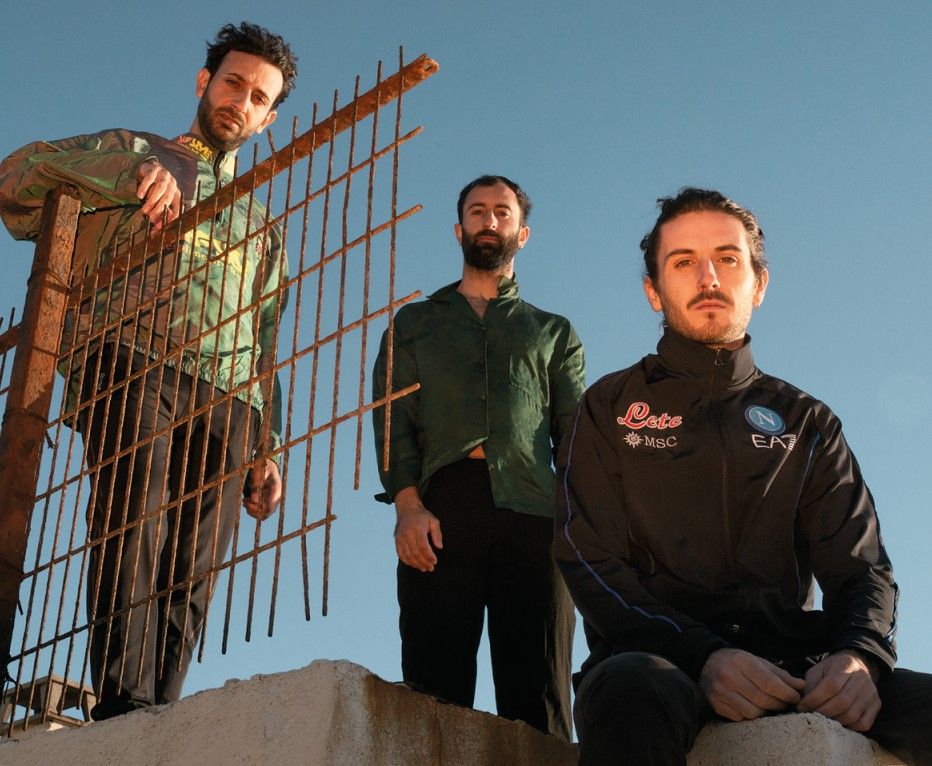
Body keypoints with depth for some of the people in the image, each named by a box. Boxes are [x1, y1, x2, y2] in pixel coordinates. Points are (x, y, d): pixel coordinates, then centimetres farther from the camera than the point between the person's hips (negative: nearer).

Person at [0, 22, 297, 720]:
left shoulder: (263, 228, 35)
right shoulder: (131, 151, 23)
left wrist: (267, 450, 14)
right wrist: (127, 172, -11)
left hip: (228, 401, 4)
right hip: (131, 362, -4)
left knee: (191, 576, -10)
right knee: (134, 523, -25)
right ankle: (122, 707, -35)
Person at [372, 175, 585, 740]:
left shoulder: (554, 332, 27)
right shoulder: (414, 322, 26)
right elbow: (392, 417, 11)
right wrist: (408, 505, -8)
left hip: (533, 509, 1)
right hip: (440, 505, 0)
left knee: (538, 691, -6)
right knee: (435, 683, -8)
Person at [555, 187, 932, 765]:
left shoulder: (808, 423, 20)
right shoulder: (611, 409, 12)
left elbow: (861, 568, 10)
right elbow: (592, 562, 0)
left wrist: (859, 655, -15)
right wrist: (703, 655, -18)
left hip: (791, 663, 3)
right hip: (661, 656, -2)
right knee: (636, 690, -39)